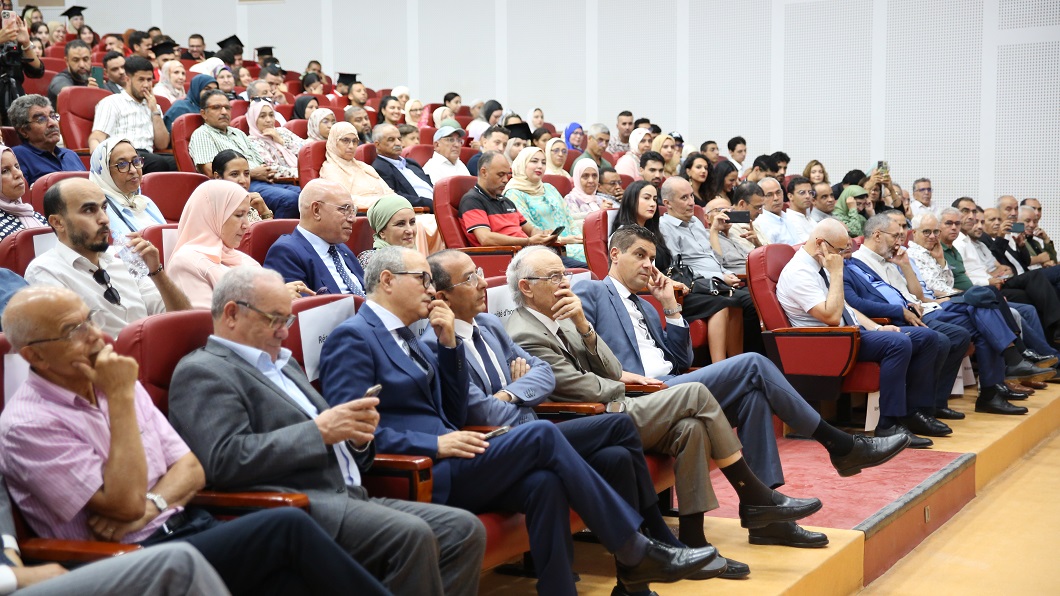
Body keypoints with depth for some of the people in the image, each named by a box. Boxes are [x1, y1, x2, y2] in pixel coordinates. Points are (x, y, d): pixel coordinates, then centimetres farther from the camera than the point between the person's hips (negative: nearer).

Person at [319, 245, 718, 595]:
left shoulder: (405, 337, 21)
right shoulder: (352, 338, -6)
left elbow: (455, 416, 17)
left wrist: (449, 344, 7)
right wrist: (435, 444, -20)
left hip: (443, 467, 8)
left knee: (543, 482, -20)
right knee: (542, 435, -20)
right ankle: (634, 552, -11)